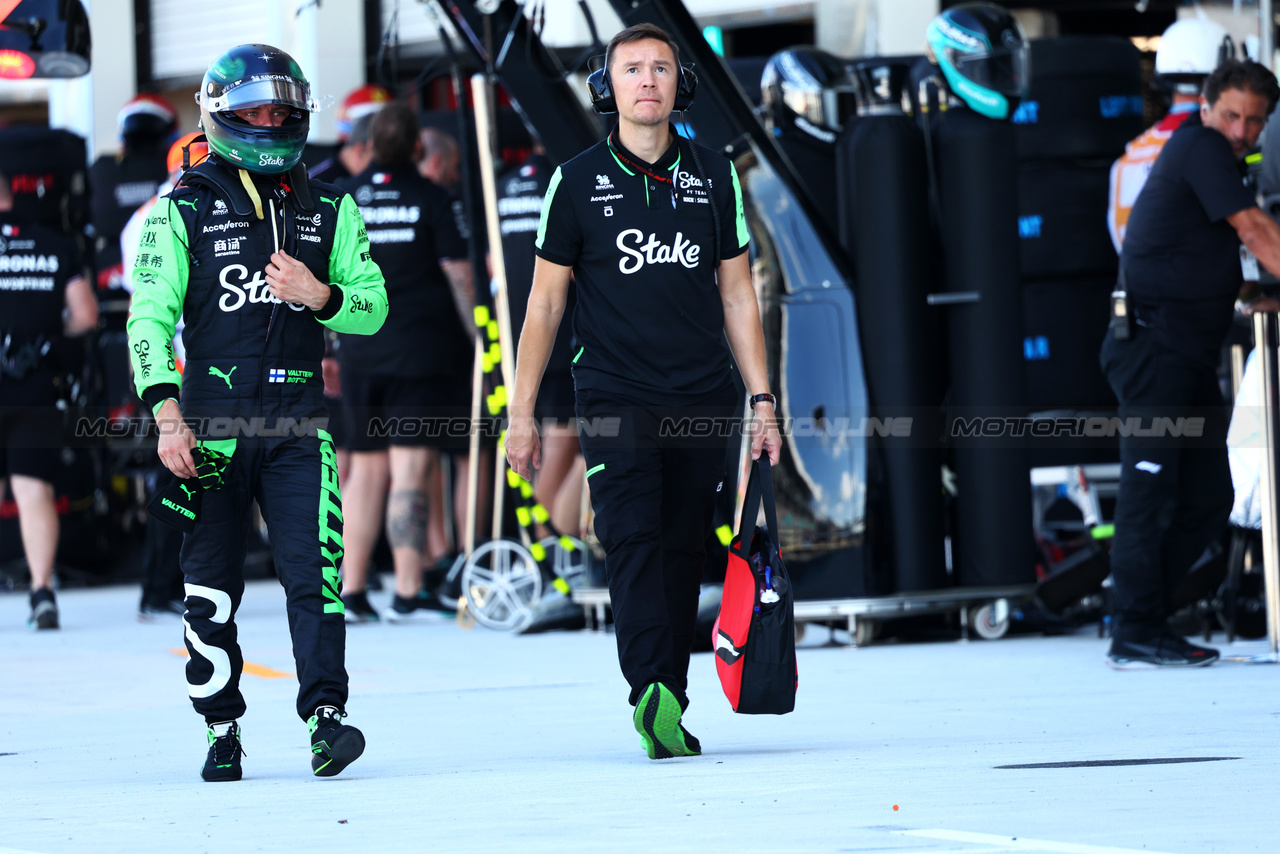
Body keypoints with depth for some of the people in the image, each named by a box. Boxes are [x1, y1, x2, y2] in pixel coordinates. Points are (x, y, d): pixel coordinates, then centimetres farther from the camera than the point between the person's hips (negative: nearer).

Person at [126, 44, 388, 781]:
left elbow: (374, 306, 10)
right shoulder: (183, 210, 3)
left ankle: (326, 716, -15)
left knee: (315, 572, -12)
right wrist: (166, 413, -12)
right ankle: (222, 728, 13)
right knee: (212, 584, 3)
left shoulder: (330, 211, 11)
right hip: (213, 422, -1)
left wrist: (320, 296, -12)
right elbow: (150, 317, -2)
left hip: (299, 427, 1)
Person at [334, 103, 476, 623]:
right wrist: (478, 339, 1)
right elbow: (458, 273, -6)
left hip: (361, 351, 4)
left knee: (366, 469, 12)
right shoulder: (430, 198, -4)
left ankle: (351, 592, 10)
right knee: (410, 471, -6)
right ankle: (408, 594, -9)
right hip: (424, 348, -4)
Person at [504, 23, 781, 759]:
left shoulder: (714, 178, 9)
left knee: (684, 553, 4)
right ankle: (652, 697, -28)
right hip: (615, 399, -3)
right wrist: (522, 413, 3)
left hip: (702, 400, 3)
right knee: (634, 541, -17)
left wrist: (762, 401, 9)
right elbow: (545, 301, 6)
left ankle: (668, 707, 11)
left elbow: (737, 295, 14)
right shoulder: (578, 182, 2)